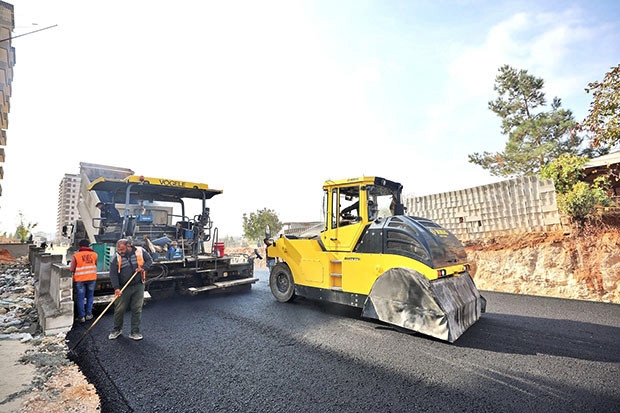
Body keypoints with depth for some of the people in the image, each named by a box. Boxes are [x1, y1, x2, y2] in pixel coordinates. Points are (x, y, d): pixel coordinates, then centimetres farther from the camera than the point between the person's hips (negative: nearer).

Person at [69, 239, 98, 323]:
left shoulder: (75, 256, -6)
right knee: (90, 296, 15)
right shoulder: (94, 254, 0)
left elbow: (71, 269, -5)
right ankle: (89, 314, 19)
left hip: (80, 279, -2)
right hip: (91, 278, 2)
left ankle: (81, 316, 13)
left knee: (80, 298, 8)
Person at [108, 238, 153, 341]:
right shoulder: (116, 258, -6)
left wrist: (143, 267, -14)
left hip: (138, 286, 0)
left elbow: (149, 260, 6)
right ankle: (117, 329, 33)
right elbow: (113, 274, -7)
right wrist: (116, 288, -16)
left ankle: (135, 332, 17)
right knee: (119, 309, 8)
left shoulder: (140, 251, -5)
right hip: (123, 288, 0)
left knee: (137, 309, 5)